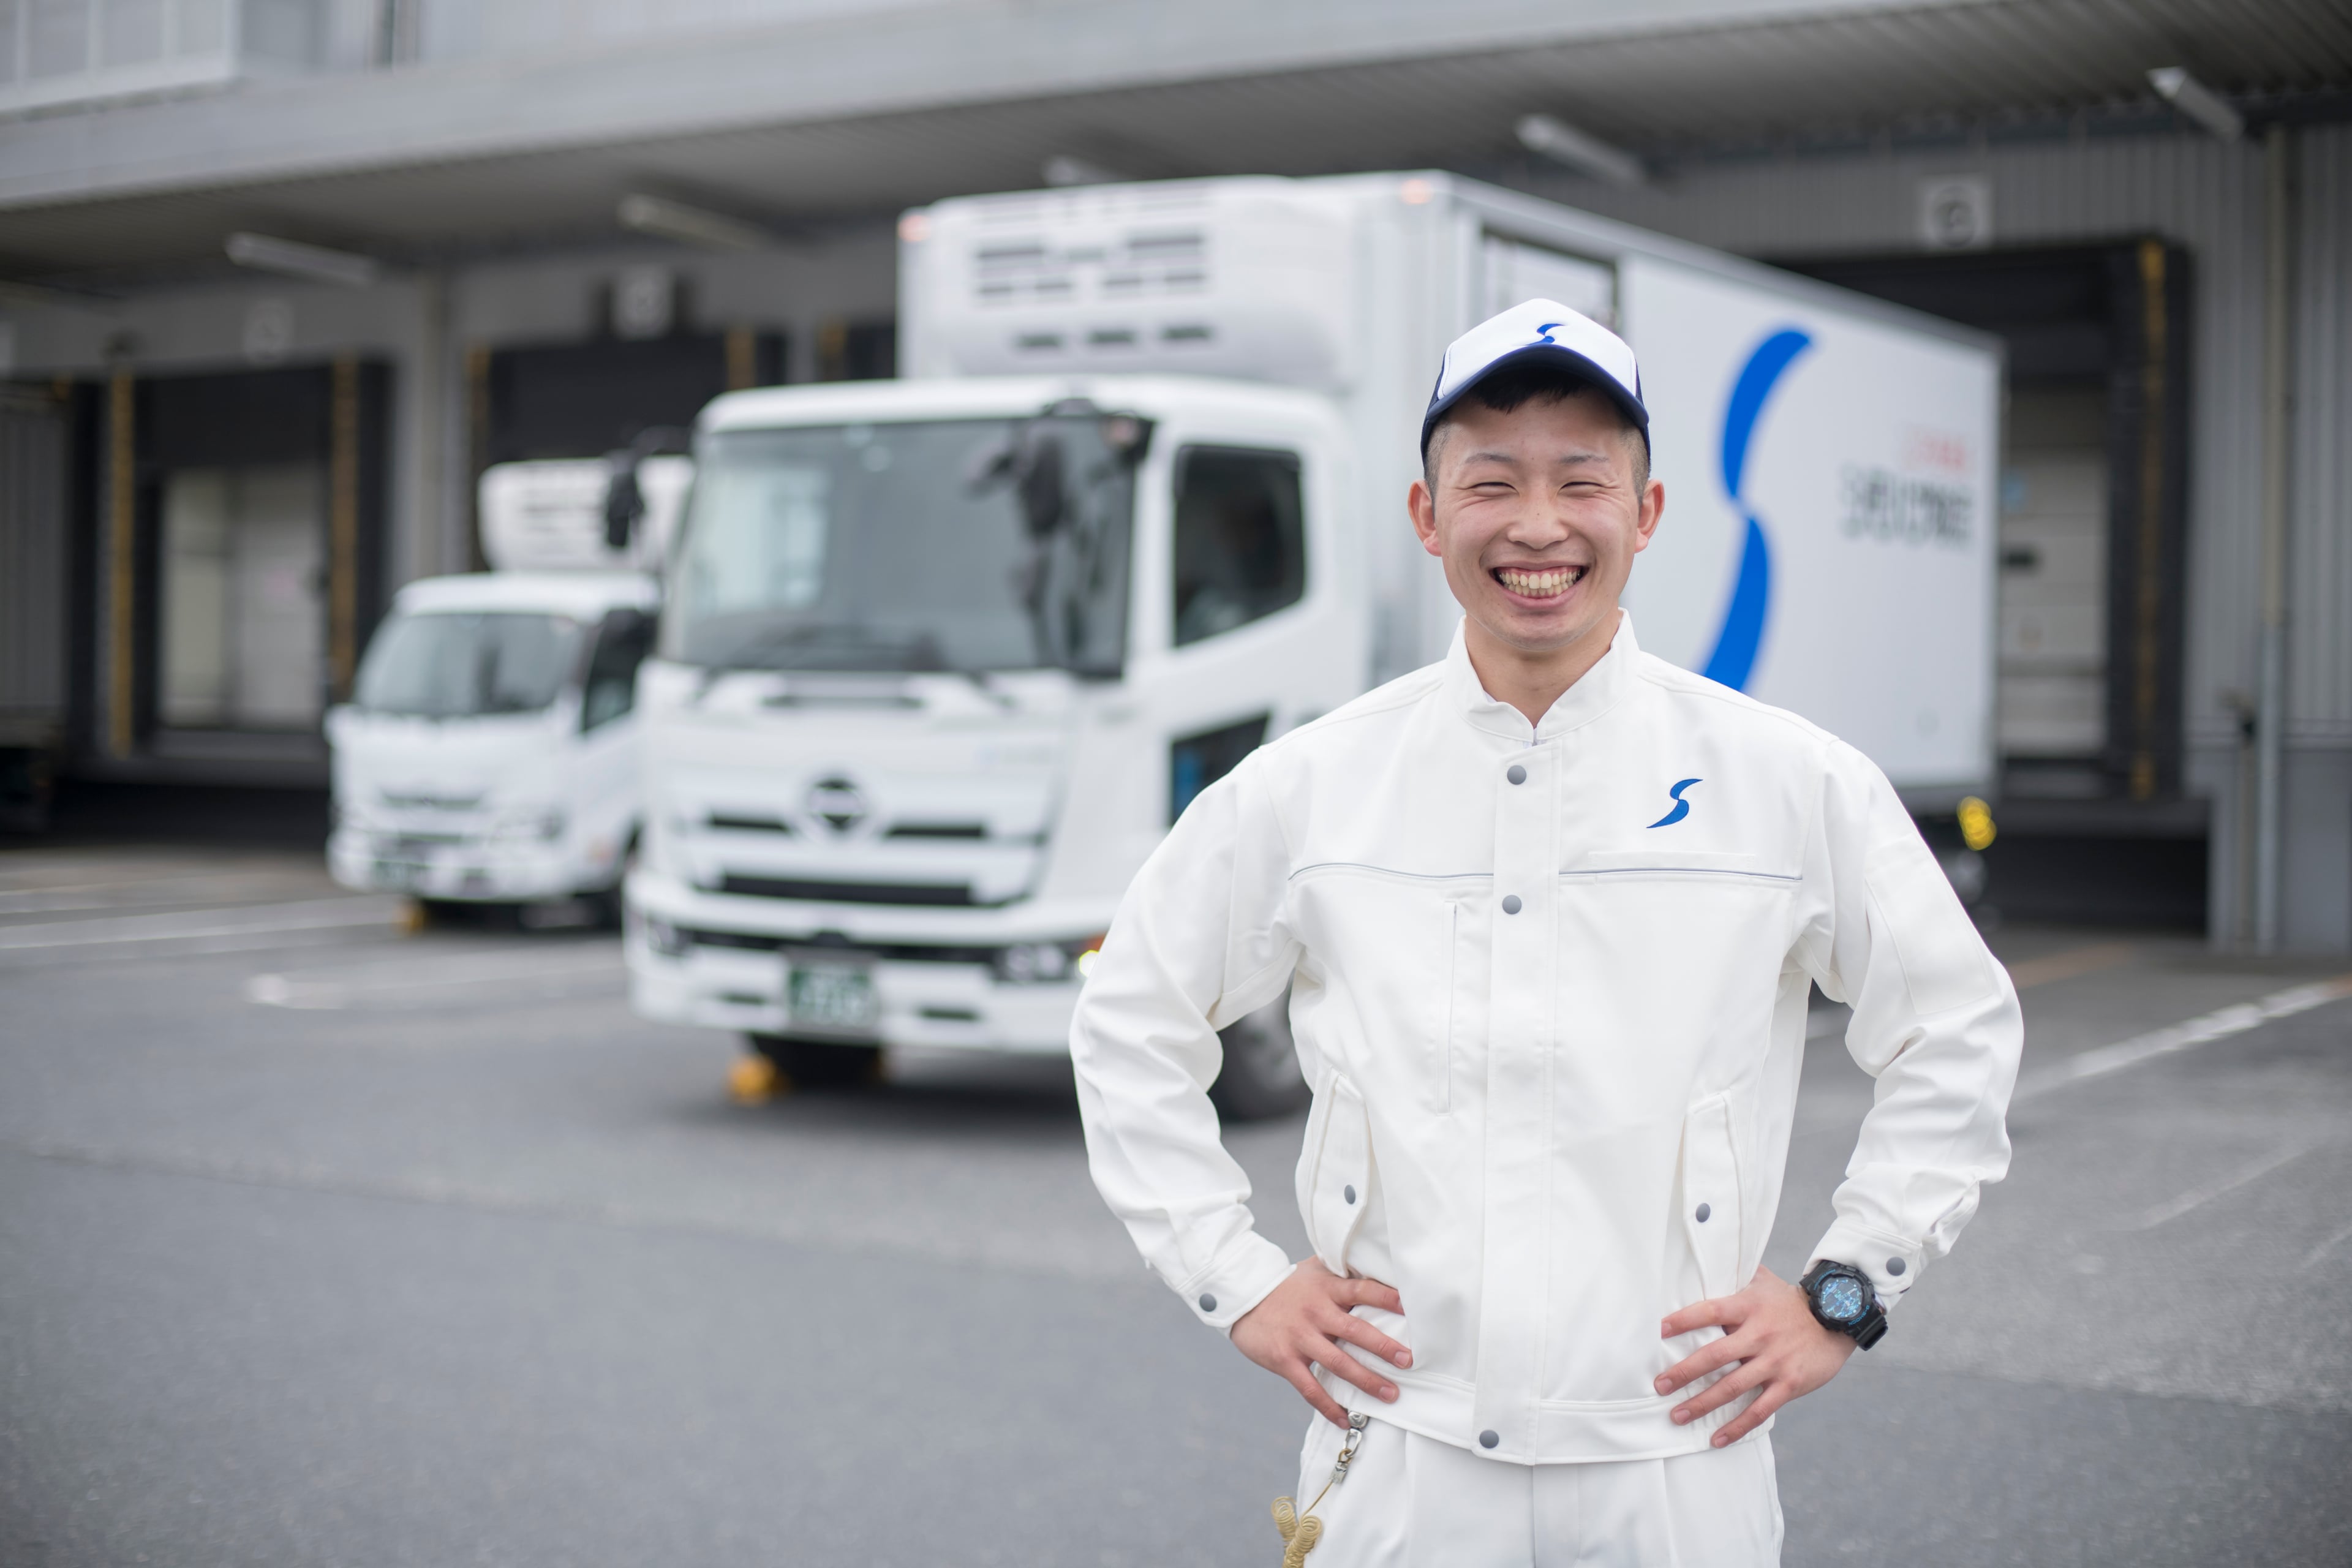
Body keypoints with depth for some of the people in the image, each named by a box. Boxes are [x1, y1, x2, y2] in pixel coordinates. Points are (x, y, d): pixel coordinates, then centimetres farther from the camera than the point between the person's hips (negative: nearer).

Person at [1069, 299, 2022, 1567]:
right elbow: (1130, 1028, 12)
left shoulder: (1790, 783, -1)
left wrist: (1845, 1294, 3)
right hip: (1397, 1462, 1)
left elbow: (1960, 1034, 9)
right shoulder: (1306, 790, 1)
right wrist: (1234, 1280, 6)